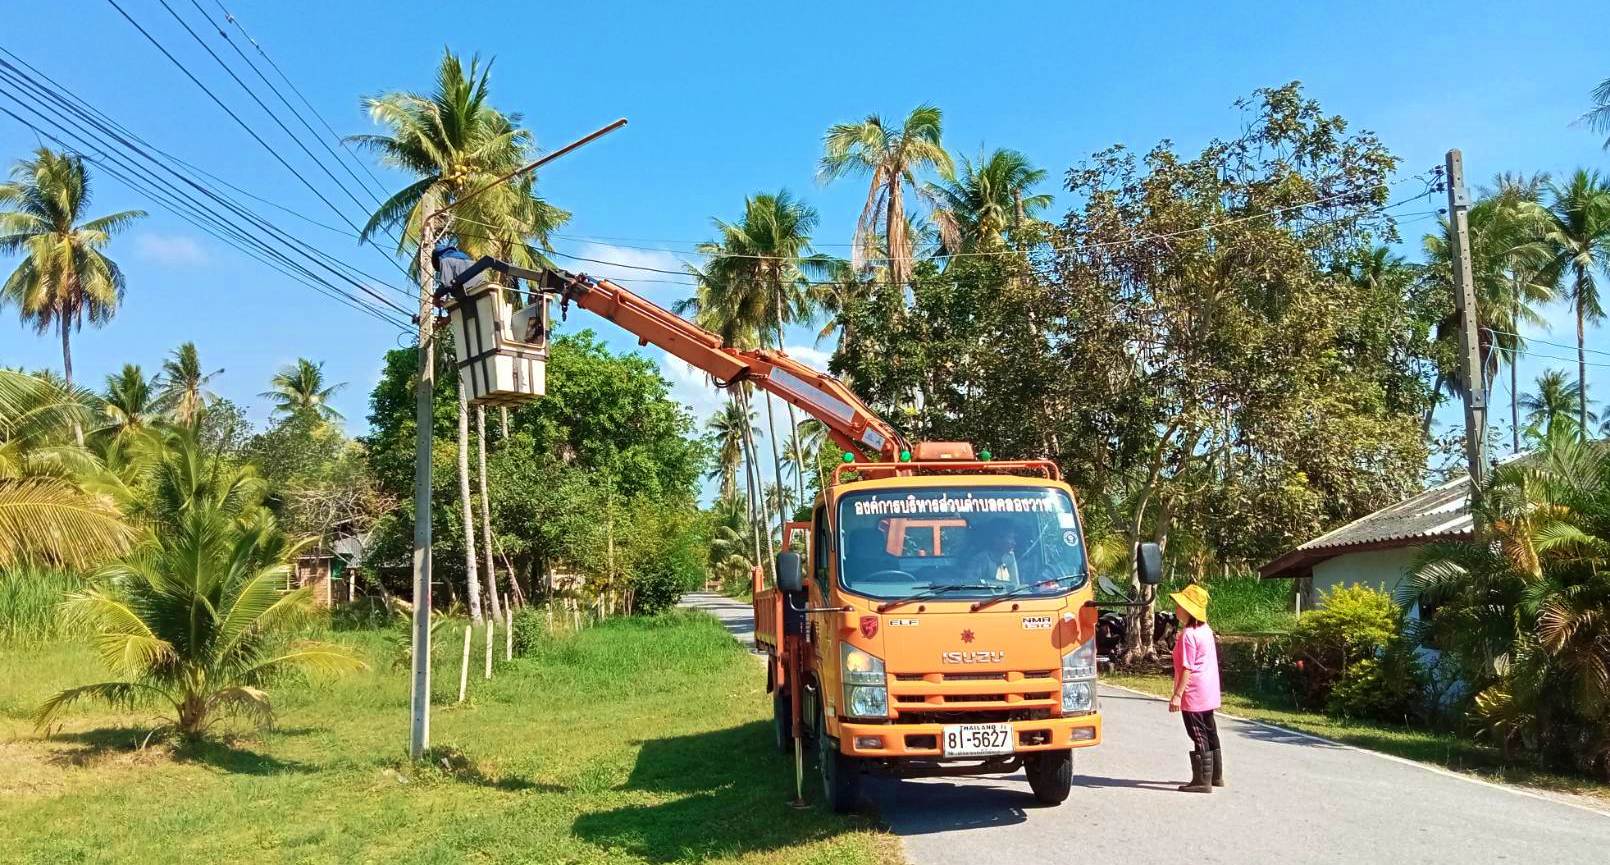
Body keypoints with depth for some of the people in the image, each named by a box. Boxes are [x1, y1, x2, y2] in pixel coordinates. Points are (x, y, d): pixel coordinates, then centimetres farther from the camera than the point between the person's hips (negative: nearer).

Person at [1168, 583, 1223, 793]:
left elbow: (1187, 668, -22)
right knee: (1209, 733, 18)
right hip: (1209, 693, 10)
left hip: (1193, 695, -10)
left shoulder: (1188, 635, -19)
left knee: (1199, 737, -3)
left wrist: (1177, 695, -21)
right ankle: (1216, 776, 28)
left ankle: (1202, 780, 2)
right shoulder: (1205, 630, 9)